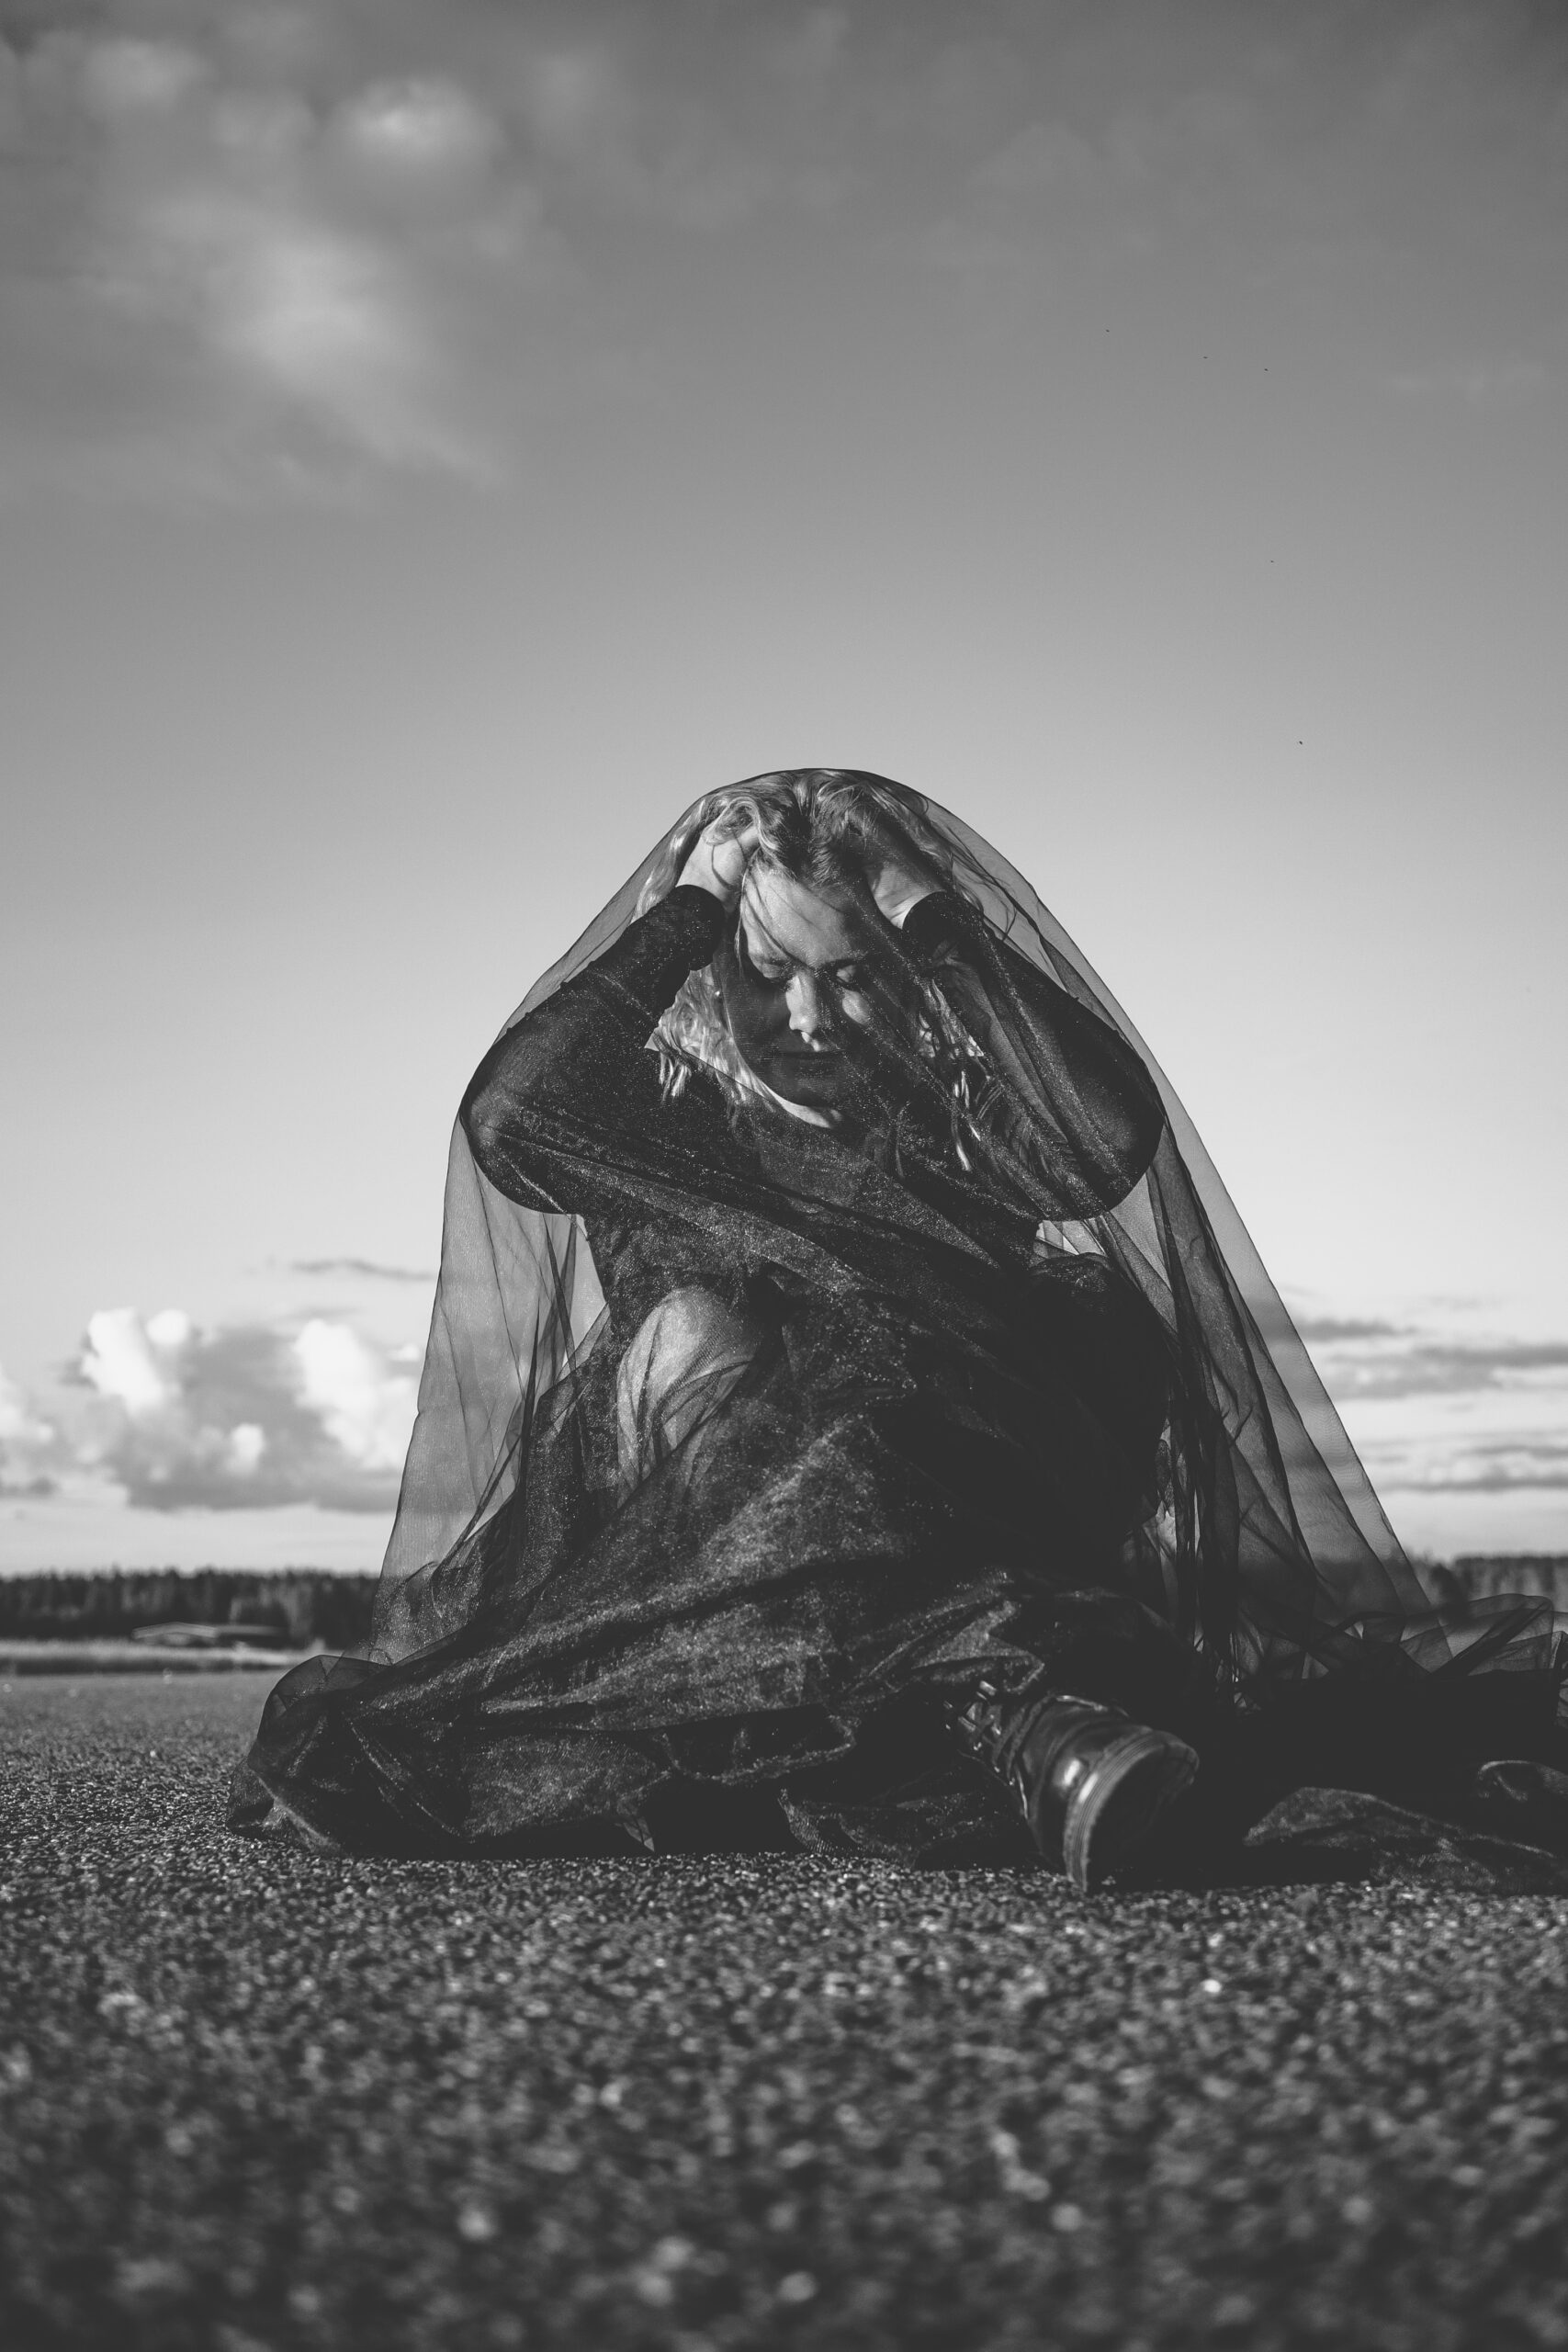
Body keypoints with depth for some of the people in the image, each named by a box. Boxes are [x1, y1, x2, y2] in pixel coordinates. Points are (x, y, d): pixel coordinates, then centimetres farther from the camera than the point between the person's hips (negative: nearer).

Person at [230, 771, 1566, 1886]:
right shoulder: (665, 1125, 17)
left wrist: (935, 925, 1)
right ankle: (1035, 1711, -51)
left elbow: (1112, 1138, -4)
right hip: (697, 1568, -1)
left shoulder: (955, 1113, 19)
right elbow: (509, 1118, -6)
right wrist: (682, 914, 1)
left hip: (992, 1514, 1)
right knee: (695, 1332, -30)